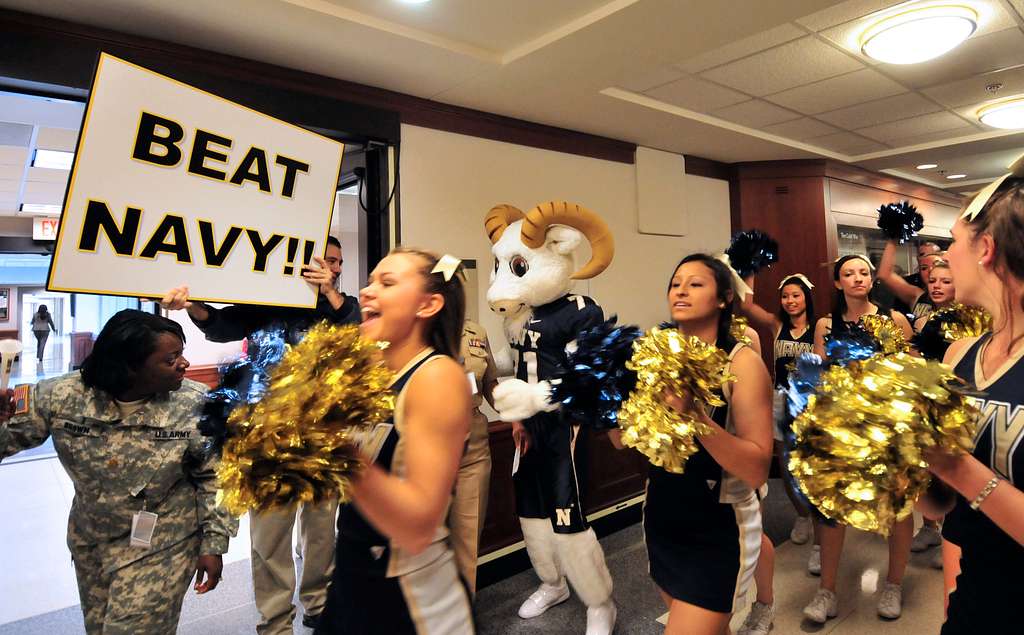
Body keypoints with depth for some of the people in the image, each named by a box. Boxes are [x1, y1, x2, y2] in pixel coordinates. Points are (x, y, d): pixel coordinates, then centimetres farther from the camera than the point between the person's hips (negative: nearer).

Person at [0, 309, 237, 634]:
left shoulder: (195, 405, -21)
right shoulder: (60, 395, -16)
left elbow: (214, 477, -13)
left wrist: (214, 542, -11)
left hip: (161, 546, -4)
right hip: (90, 540, 4)